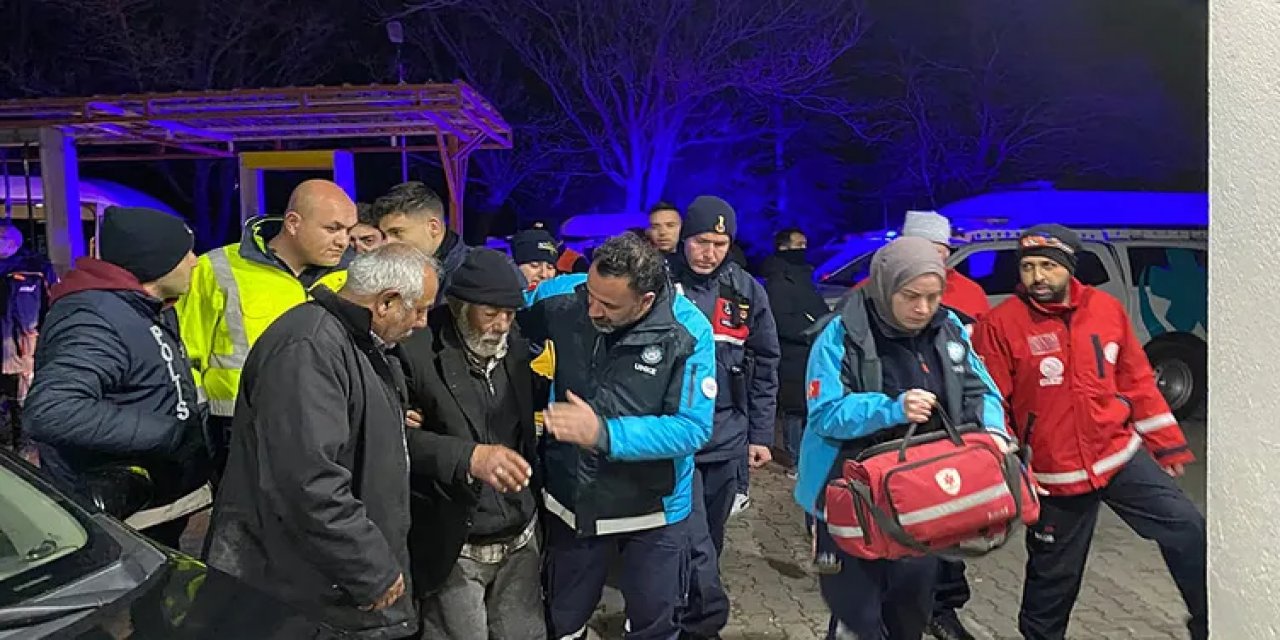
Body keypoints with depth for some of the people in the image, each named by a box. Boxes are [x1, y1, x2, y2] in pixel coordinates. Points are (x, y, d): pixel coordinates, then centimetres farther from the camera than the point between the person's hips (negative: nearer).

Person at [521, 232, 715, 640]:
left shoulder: (688, 334, -24)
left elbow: (692, 428, -25)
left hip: (652, 508, -2)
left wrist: (604, 434, -33)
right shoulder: (561, 298, -16)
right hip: (571, 499, 3)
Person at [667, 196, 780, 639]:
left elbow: (763, 366, 8)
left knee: (709, 540, 18)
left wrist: (761, 434, 6)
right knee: (694, 543, -8)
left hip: (727, 438, 4)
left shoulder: (747, 291, 3)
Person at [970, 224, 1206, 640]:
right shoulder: (1001, 324, -15)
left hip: (1121, 454, 4)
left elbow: (1138, 381, 9)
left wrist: (1168, 445, 12)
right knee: (1054, 573, 10)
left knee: (1188, 530, 7)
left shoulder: (1107, 309, 1)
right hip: (1054, 473, -4)